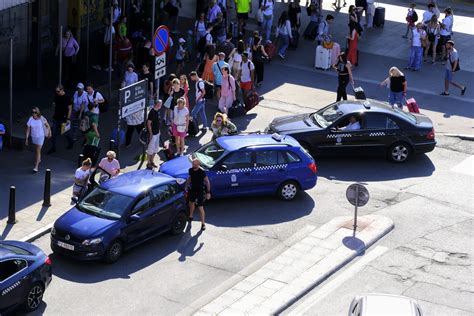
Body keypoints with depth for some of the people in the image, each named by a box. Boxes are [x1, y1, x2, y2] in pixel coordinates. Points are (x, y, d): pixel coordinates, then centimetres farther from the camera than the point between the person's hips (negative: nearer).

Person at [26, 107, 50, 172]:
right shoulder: (30, 119, -15)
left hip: (40, 137, -3)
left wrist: (49, 133, 12)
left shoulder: (42, 119, -19)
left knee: (38, 151, -7)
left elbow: (48, 126, -1)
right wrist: (26, 138, -6)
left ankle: (36, 166, -5)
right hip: (33, 137, 3)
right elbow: (28, 129, -7)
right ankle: (39, 160, 51)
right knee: (36, 149, 24)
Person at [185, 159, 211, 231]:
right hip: (192, 190, 6)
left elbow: (207, 181, -16)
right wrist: (186, 186, 12)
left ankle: (203, 224, 5)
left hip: (200, 191, -6)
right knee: (191, 203, 26)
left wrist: (208, 192, -17)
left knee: (200, 208, -6)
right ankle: (190, 217, 53)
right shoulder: (190, 170, -7)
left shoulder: (202, 172, -23)